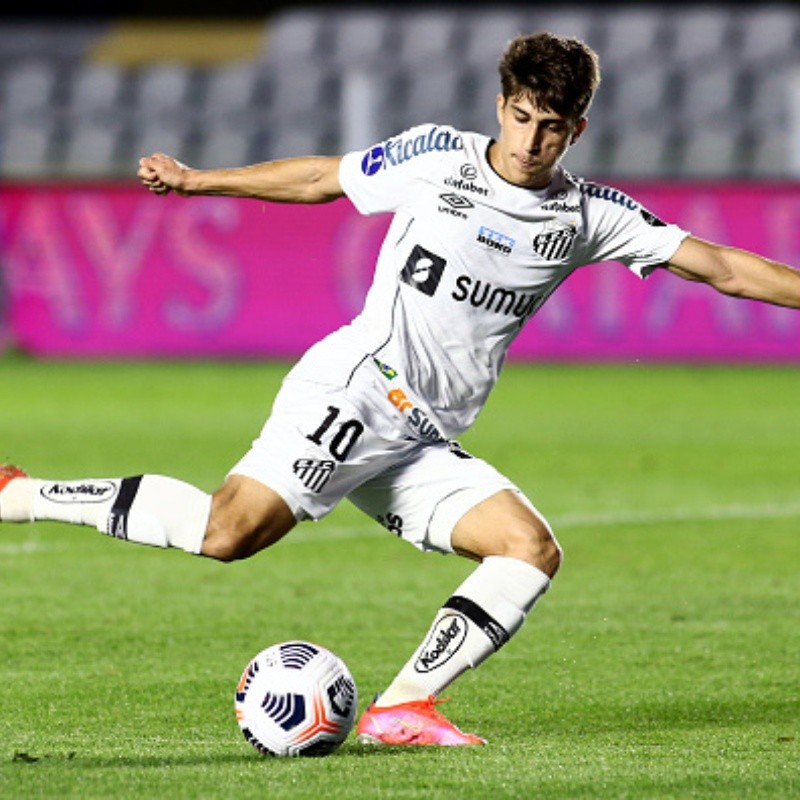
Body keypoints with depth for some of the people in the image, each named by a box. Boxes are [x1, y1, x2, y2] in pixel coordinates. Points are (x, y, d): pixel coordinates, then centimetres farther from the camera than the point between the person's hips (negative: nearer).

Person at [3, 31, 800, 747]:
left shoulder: (590, 214, 9)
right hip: (353, 391, -6)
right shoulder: (438, 157, 0)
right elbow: (324, 178, 14)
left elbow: (720, 266, 8)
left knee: (532, 550, -12)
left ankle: (401, 707, -10)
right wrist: (198, 181, 17)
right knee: (232, 529, -25)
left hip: (424, 444, 6)